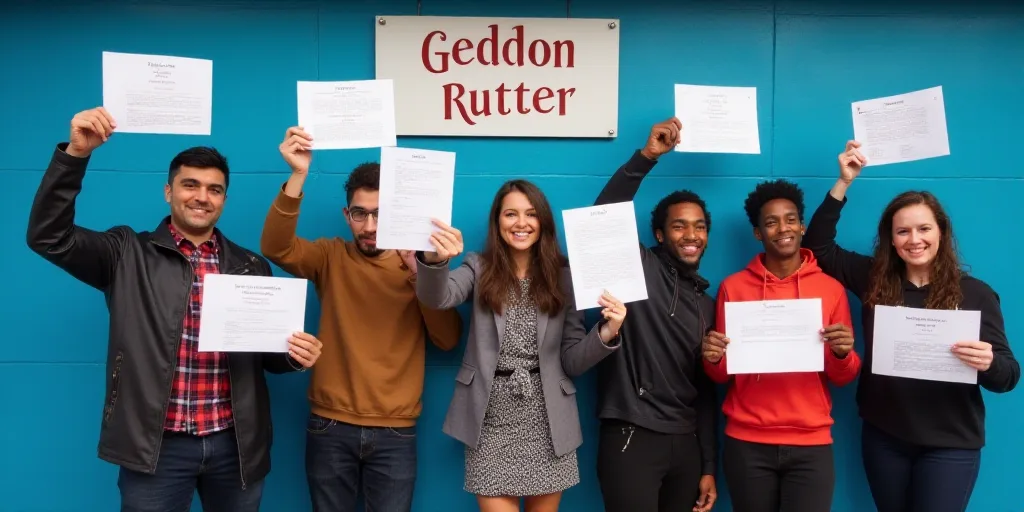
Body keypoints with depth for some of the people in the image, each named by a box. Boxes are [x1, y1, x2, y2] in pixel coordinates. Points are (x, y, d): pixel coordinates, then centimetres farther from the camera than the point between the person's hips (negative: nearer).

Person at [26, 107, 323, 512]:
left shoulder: (251, 267, 7)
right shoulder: (128, 254, 1)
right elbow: (48, 235, -11)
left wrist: (296, 355, -10)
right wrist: (76, 152, -19)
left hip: (235, 445, 3)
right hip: (155, 445, -2)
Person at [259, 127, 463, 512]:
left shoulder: (418, 266, 2)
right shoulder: (332, 257, 2)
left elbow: (448, 340, -5)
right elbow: (276, 248, -17)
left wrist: (422, 274, -18)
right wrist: (298, 175, -28)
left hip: (394, 432, 0)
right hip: (330, 427, 1)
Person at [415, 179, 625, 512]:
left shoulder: (562, 276, 4)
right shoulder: (479, 268, 3)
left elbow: (571, 362, 3)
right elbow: (439, 297, -19)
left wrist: (605, 334, -17)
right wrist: (434, 259, -41)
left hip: (547, 420, 1)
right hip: (492, 419, -1)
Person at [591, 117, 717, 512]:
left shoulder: (706, 304, 15)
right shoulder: (640, 268, -1)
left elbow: (705, 389, 15)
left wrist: (708, 466, 12)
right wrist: (647, 156, -25)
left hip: (686, 444, 6)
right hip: (632, 440, -6)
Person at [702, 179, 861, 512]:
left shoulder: (832, 289, 2)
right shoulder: (733, 287, 1)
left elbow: (843, 378, 6)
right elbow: (722, 375, 7)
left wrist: (842, 354, -15)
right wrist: (713, 359, -14)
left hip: (811, 444, 0)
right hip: (747, 443, 0)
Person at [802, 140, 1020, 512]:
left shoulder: (975, 293, -6)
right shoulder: (874, 279, 0)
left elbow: (1007, 376, -6)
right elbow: (817, 246, 2)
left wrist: (988, 363, -30)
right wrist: (844, 182, -5)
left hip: (950, 444, -3)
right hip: (883, 437, 3)